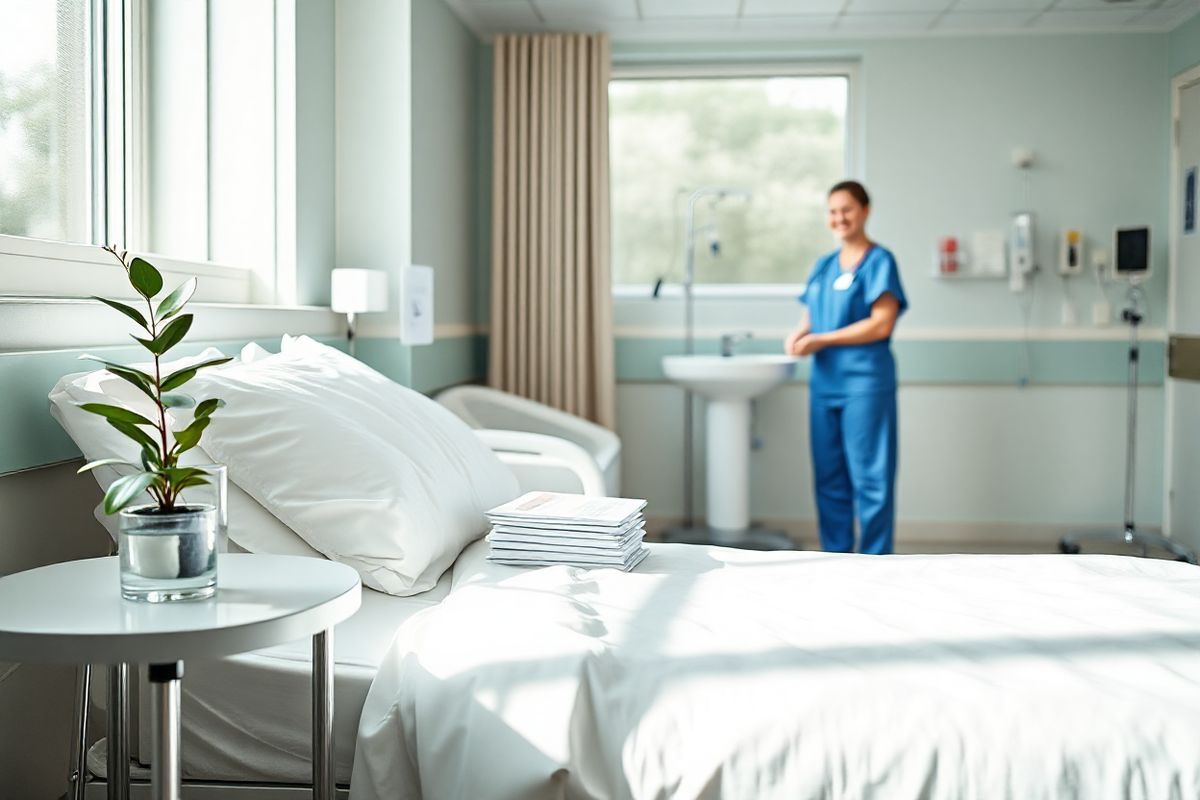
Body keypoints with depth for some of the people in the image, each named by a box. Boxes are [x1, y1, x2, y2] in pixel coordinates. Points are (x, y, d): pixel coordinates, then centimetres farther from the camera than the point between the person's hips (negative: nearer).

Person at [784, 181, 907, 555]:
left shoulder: (879, 262, -3)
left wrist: (822, 340, -13)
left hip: (865, 379, -6)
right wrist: (798, 335, -6)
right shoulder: (823, 266, 16)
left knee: (869, 475, -4)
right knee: (829, 475, 9)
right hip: (824, 380, 6)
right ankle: (836, 555, 18)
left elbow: (881, 325, -12)